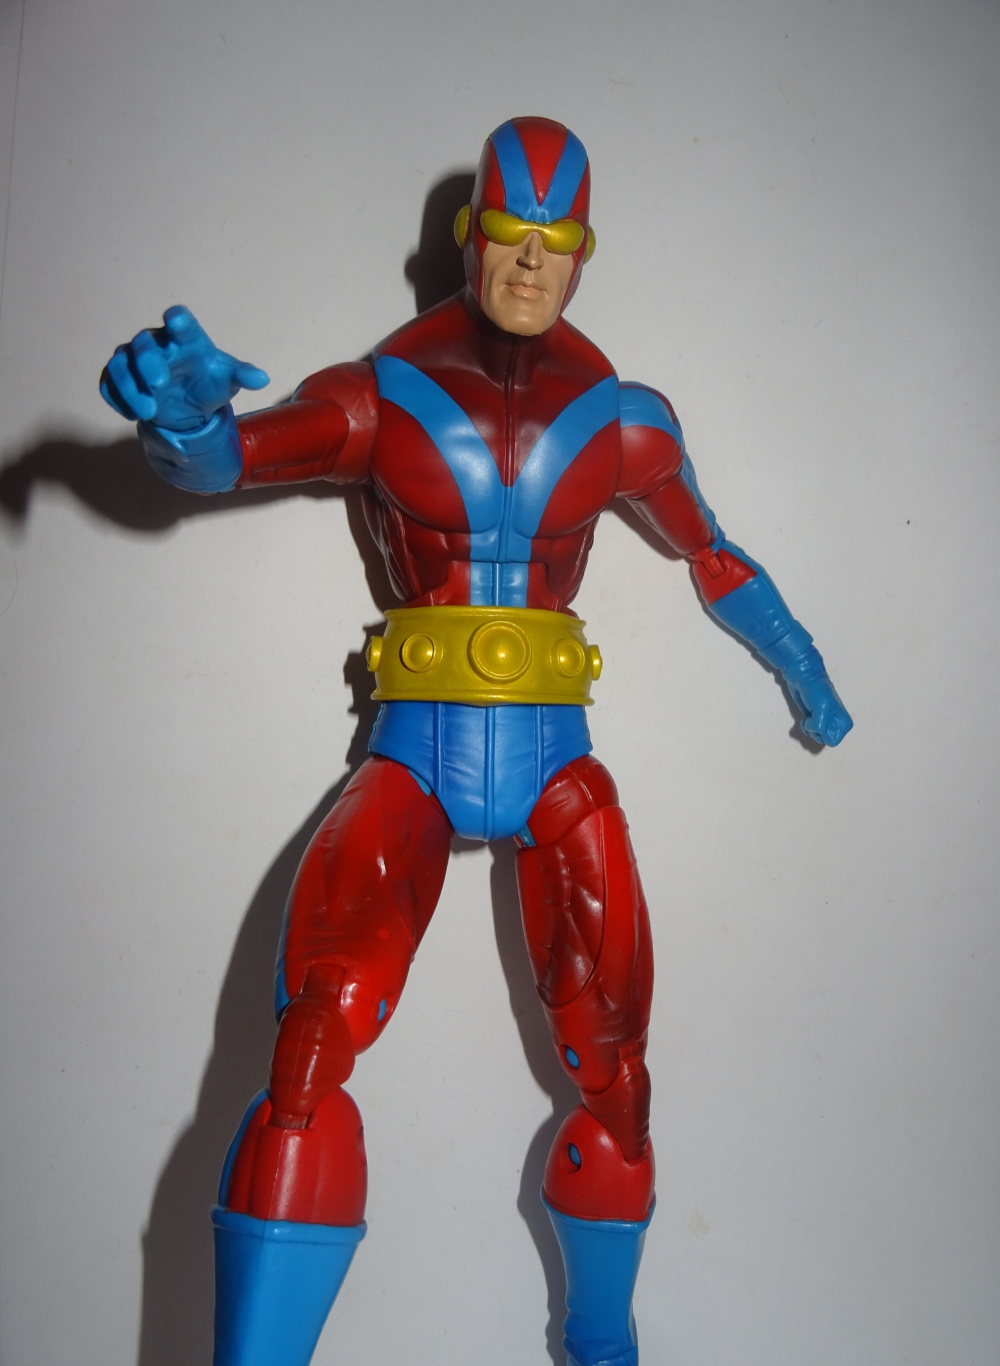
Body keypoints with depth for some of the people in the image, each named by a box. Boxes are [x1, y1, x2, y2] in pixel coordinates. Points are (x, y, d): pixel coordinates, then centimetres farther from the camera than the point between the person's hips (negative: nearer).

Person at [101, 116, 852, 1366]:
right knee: (314, 1042, -24)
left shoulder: (618, 420, 6)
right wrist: (180, 411, -40)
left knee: (612, 1075, 2)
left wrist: (803, 674, 30)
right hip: (416, 759, -2)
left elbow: (714, 557, 20)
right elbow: (224, 456, -15)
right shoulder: (385, 397, 0)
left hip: (553, 766, 2)